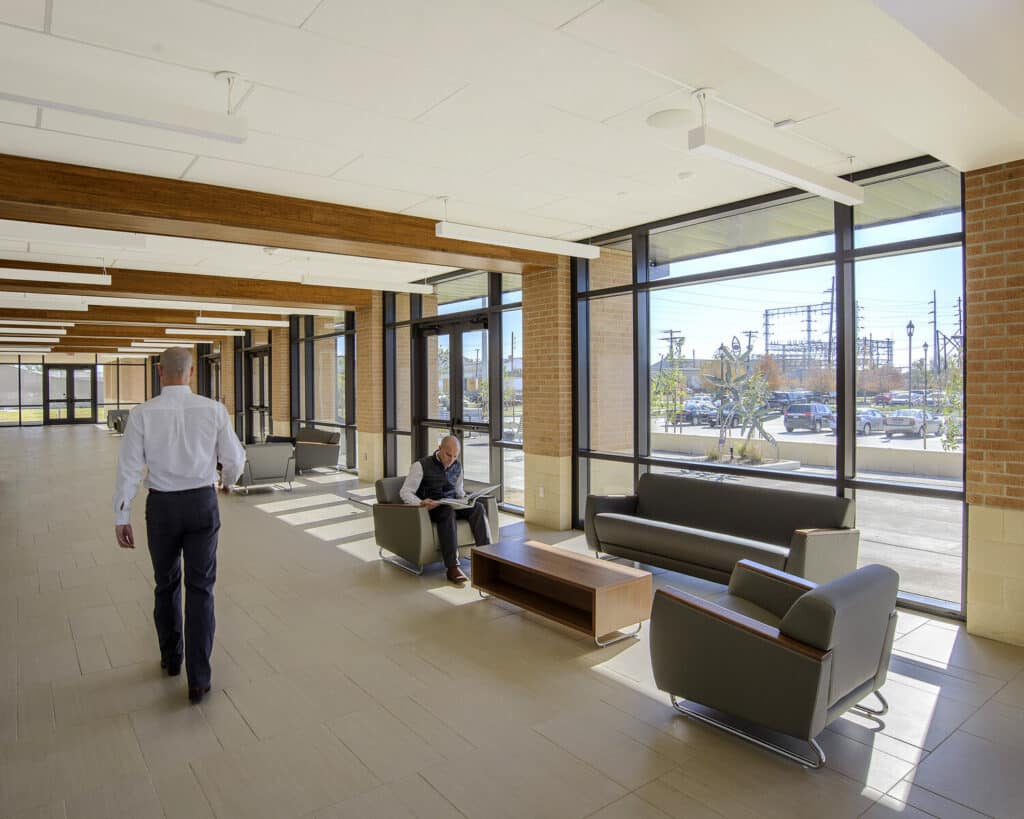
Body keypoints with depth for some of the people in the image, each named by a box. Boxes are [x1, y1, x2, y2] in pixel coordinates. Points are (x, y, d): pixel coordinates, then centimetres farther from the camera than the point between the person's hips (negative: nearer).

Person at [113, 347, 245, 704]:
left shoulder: (142, 414, -10)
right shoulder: (213, 410, -9)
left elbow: (129, 467, -9)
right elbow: (235, 458, -2)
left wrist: (121, 518, -1)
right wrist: (228, 480, 22)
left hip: (162, 506, 1)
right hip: (202, 504, 0)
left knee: (166, 584, 21)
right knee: (200, 589, 6)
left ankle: (171, 658, 38)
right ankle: (198, 678, 3)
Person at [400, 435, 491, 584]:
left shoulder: (457, 466, 14)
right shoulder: (421, 465, -4)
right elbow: (405, 492, -9)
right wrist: (421, 503, -29)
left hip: (453, 506, 5)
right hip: (431, 510, -5)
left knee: (478, 507, -24)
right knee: (449, 511, -39)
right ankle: (452, 567, -45)